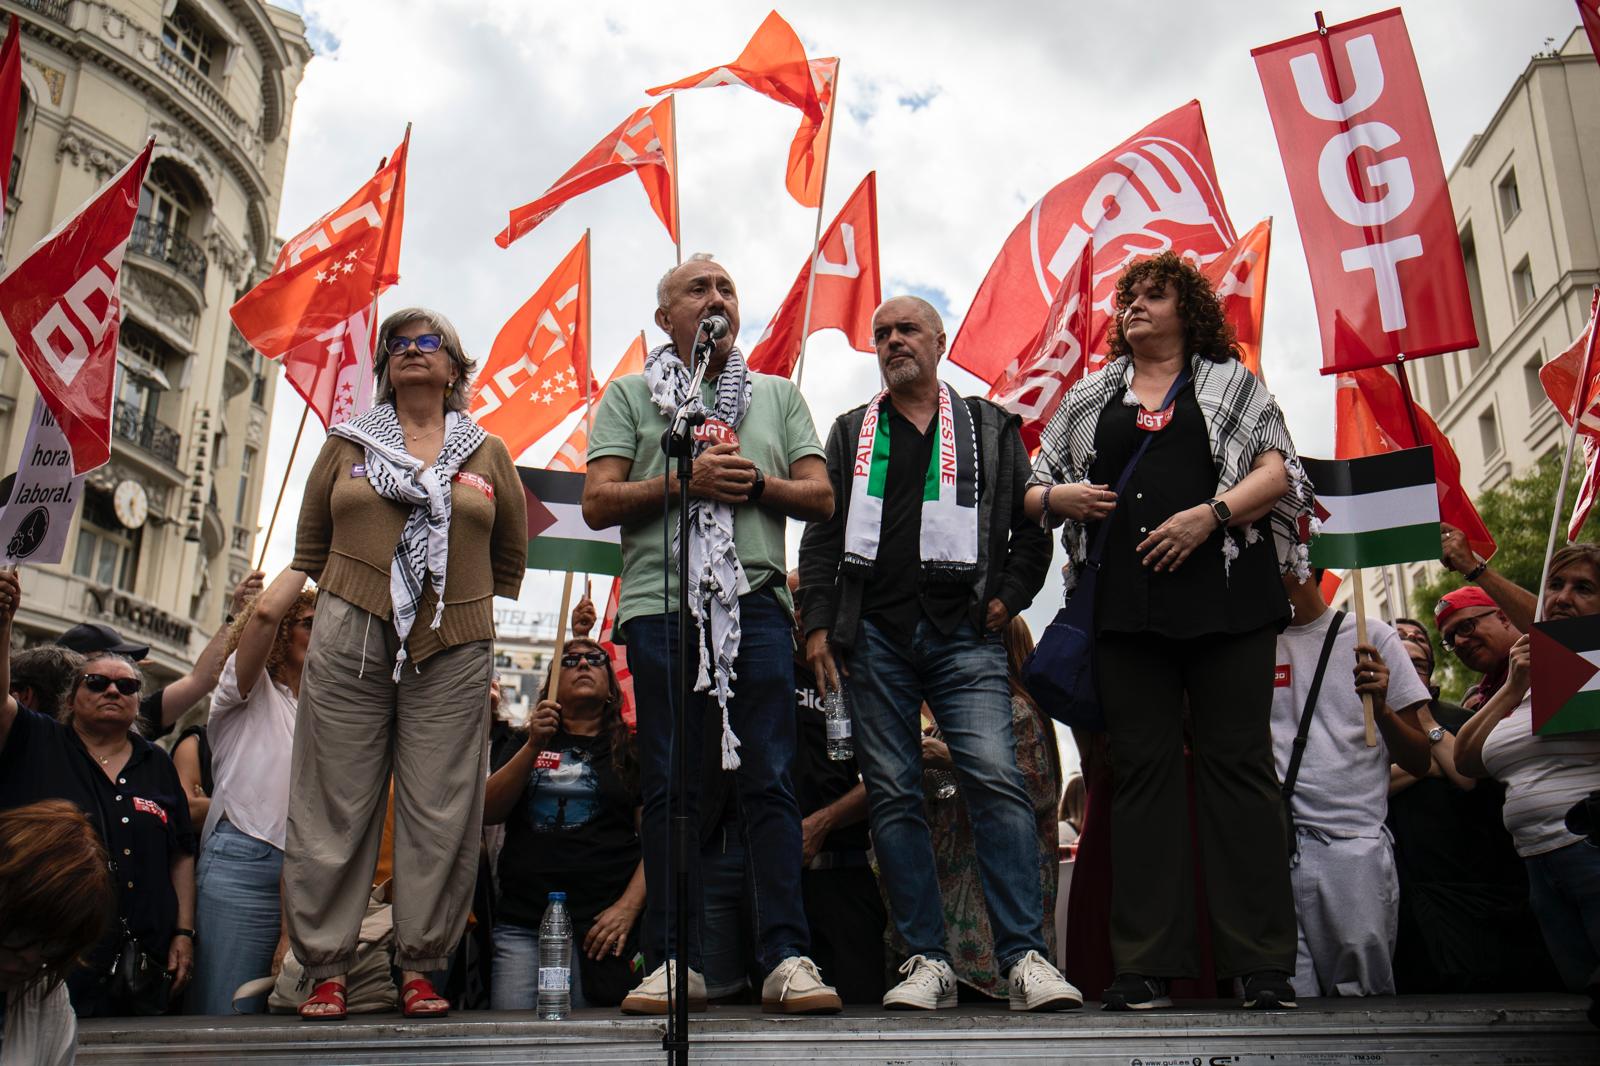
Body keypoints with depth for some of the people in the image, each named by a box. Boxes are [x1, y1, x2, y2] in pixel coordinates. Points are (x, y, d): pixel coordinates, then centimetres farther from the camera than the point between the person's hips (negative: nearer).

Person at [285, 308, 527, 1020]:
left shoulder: (489, 453, 13)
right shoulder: (347, 445, 13)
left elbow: (511, 552, 19)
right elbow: (310, 543, 19)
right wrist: (336, 603, 11)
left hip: (453, 652, 0)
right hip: (349, 643, 0)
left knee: (440, 814, 0)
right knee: (335, 807, 0)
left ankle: (420, 968, 9)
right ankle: (326, 971, 9)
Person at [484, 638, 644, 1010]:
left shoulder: (631, 752, 13)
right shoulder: (523, 745, 21)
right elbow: (486, 813, 5)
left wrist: (628, 908, -11)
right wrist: (534, 746, -6)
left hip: (600, 923, -2)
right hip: (521, 922, 2)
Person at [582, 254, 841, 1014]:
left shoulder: (778, 396, 21)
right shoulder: (629, 396, 15)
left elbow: (820, 497, 13)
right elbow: (598, 502, 4)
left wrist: (755, 481, -5)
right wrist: (686, 479, -7)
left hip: (756, 601, 1)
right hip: (660, 603, -1)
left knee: (771, 780, -4)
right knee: (670, 786, 1)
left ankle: (787, 957, -1)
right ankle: (674, 961, 7)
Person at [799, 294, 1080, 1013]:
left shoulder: (990, 429, 16)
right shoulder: (851, 434, 19)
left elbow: (1032, 525, 15)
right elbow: (822, 535, 13)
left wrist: (1008, 597, 1)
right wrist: (818, 623, 2)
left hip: (965, 635, -2)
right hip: (875, 635, 2)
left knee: (996, 780, -14)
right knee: (893, 795, -1)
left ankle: (1024, 958, -9)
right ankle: (927, 962, 6)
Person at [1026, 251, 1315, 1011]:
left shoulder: (1230, 382, 16)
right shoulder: (1088, 399, 21)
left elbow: (1276, 472, 4)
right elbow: (1031, 493, 21)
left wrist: (1210, 514, -13)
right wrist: (1058, 498, -2)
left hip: (1223, 594, -2)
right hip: (1124, 604, 2)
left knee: (1237, 763, -4)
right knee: (1142, 769, 0)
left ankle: (1264, 963, 2)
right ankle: (1145, 965, 4)